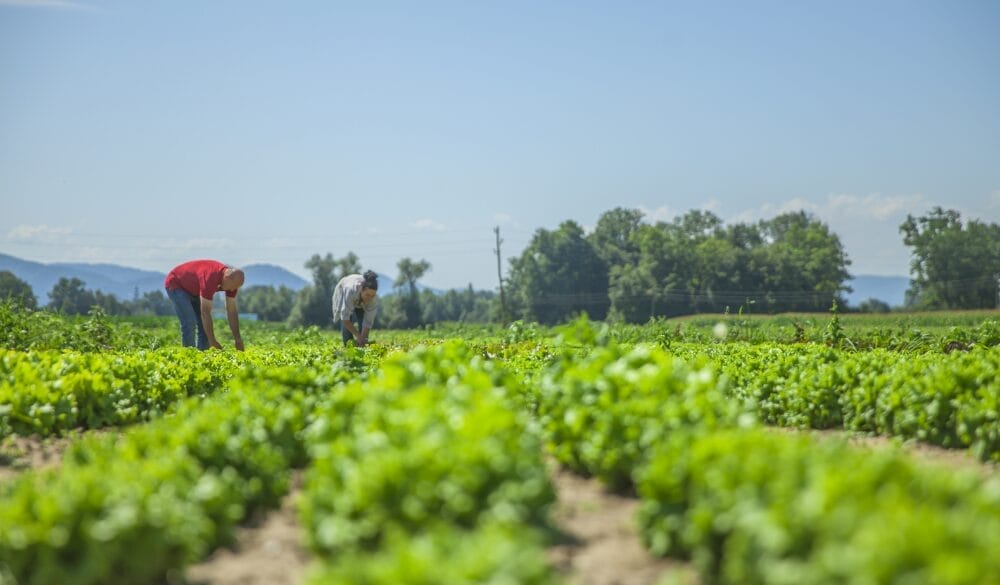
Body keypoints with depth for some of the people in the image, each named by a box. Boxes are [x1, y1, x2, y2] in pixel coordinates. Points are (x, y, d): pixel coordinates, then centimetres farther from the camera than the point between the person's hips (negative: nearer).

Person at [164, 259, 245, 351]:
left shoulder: (232, 279, -17)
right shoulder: (210, 278, -40)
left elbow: (232, 310, -10)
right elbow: (205, 312, -38)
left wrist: (238, 339, -12)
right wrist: (212, 341, -35)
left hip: (193, 289, 8)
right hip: (176, 285, -8)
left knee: (204, 324, -1)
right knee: (189, 323, -20)